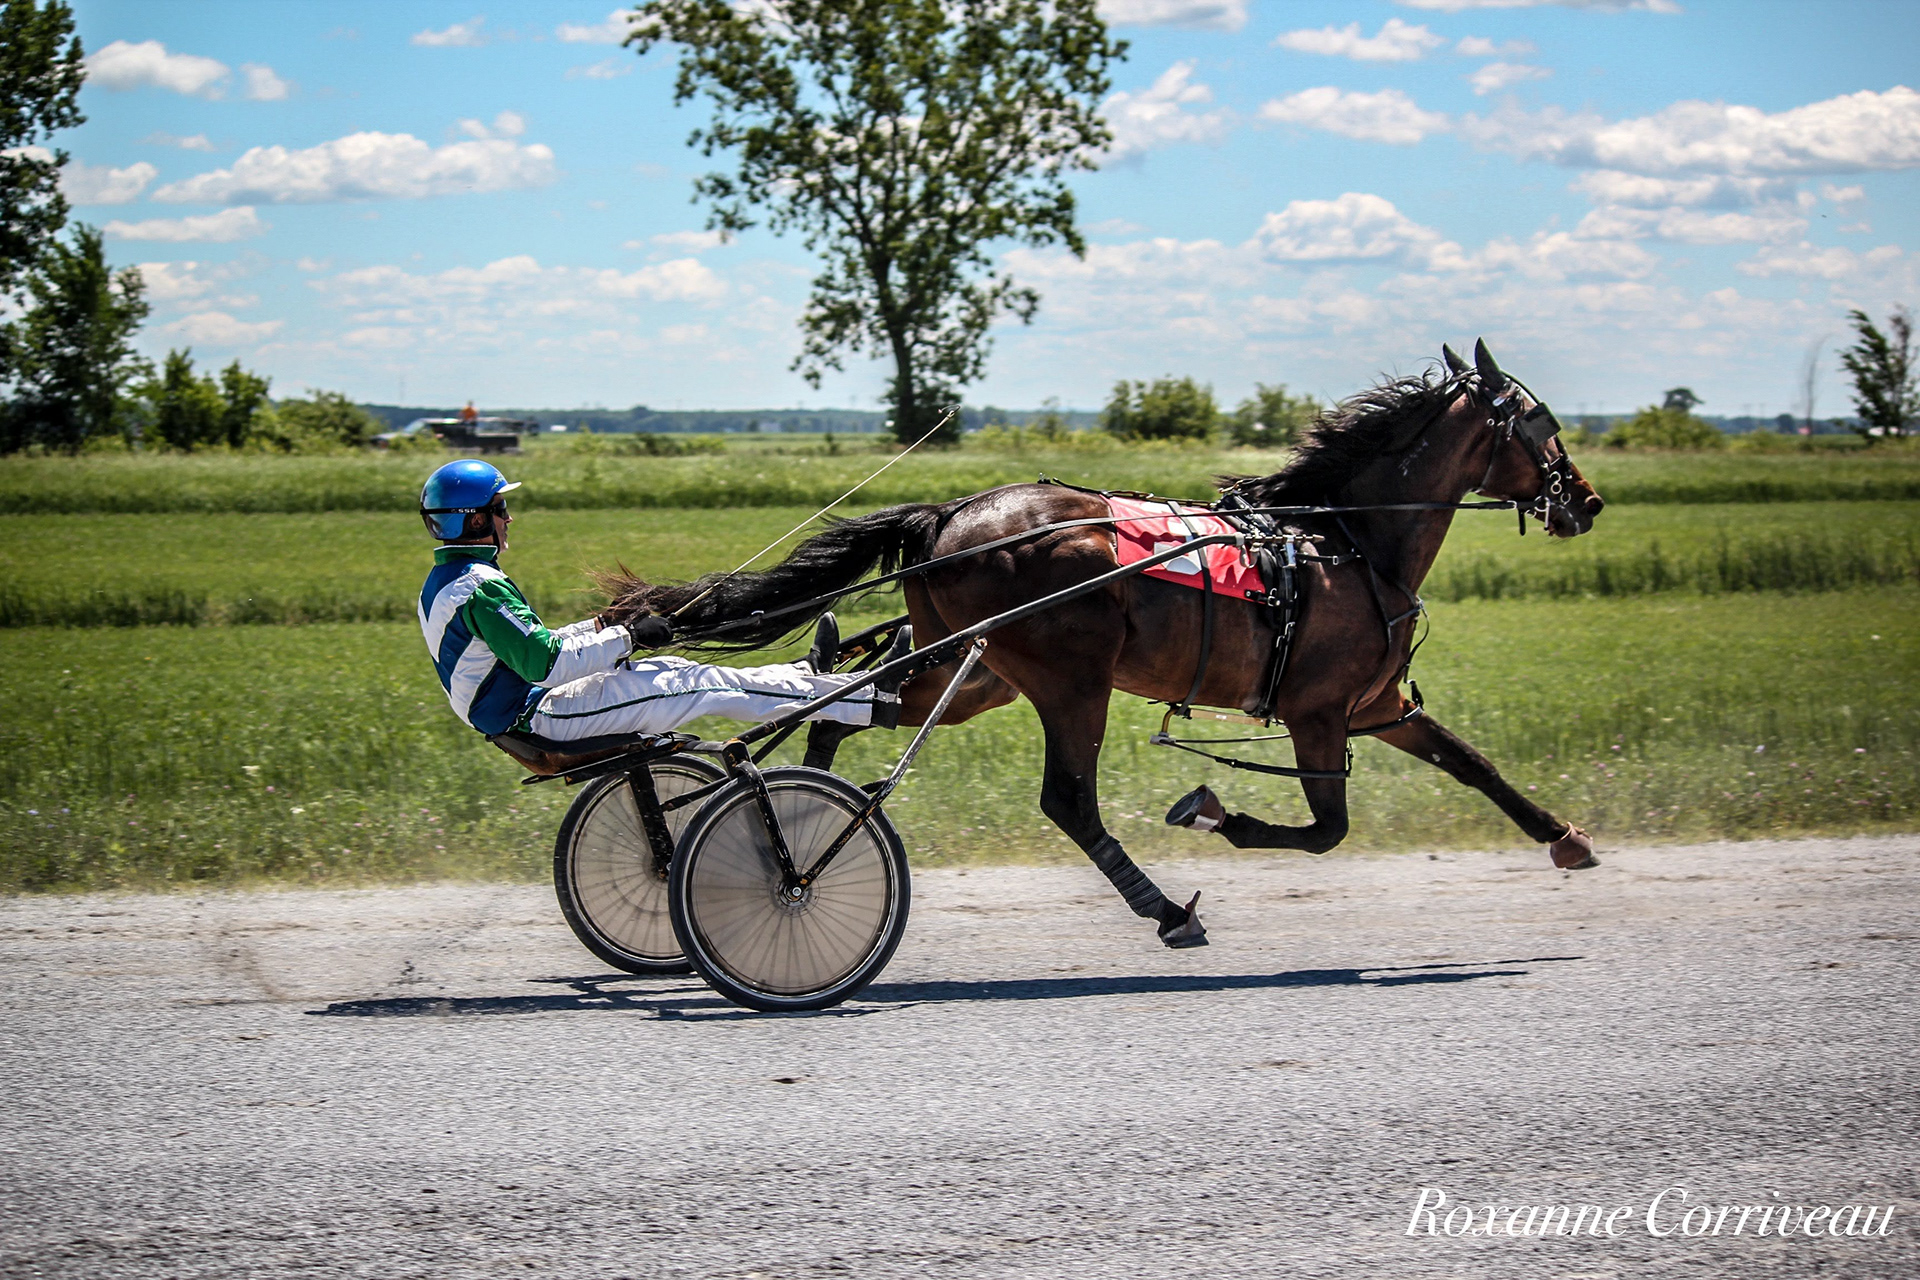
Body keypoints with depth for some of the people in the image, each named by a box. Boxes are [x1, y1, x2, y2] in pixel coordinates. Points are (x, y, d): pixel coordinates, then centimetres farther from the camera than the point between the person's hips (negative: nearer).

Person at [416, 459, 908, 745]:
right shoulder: (480, 587, -22)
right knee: (703, 686, -7)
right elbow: (545, 663, -27)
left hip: (518, 712, 10)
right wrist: (627, 639, -19)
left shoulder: (443, 584, 12)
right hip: (538, 718, -10)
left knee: (672, 671, 15)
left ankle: (805, 677, 30)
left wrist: (599, 628, 13)